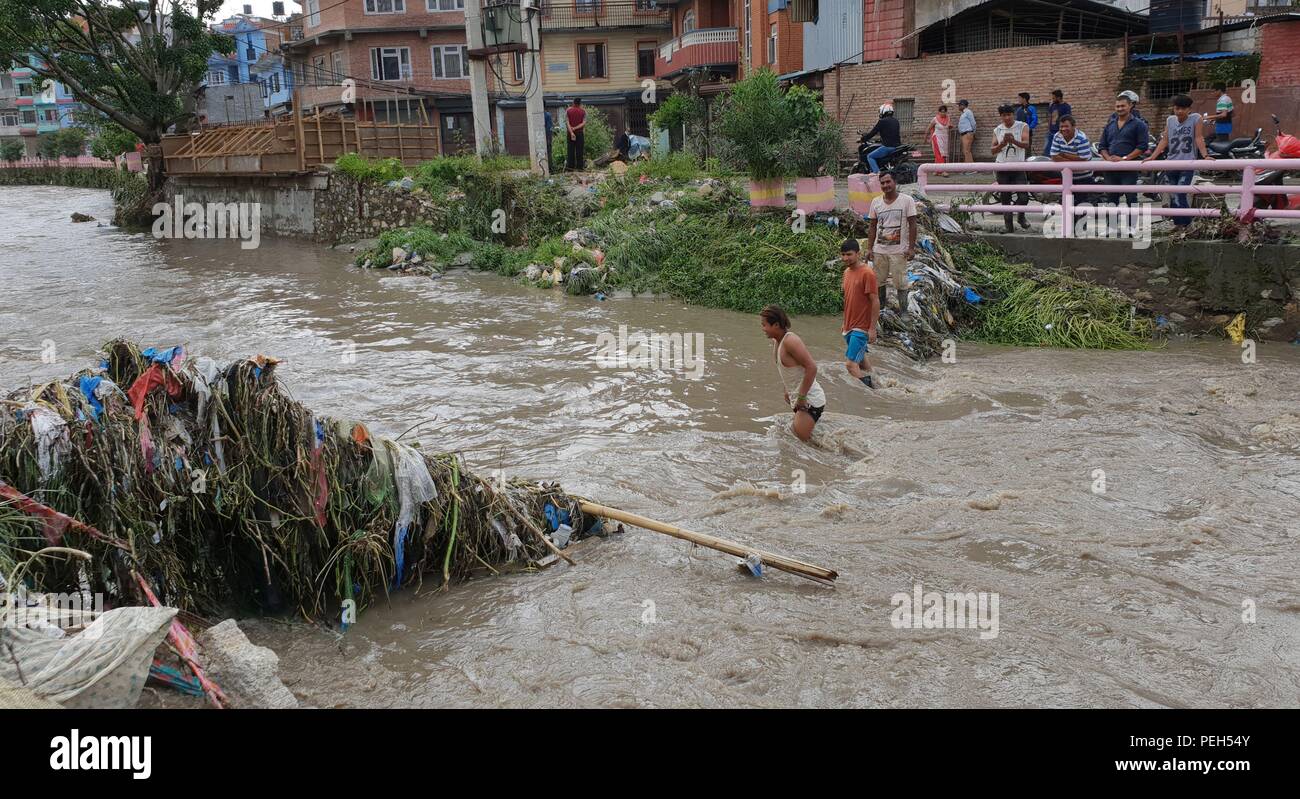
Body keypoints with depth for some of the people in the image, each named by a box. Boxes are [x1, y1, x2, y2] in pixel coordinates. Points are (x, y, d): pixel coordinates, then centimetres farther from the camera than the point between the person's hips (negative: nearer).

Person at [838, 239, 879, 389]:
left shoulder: (867, 273, -15)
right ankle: (871, 386, 30)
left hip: (861, 327, -9)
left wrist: (872, 328, -17)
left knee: (851, 364, -14)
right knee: (861, 360, 18)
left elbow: (875, 301, -16)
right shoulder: (847, 272, 9)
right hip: (849, 326, 9)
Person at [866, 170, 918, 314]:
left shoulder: (907, 200, -5)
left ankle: (903, 311, 11)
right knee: (878, 281, 11)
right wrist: (869, 248, 4)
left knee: (901, 283, 0)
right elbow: (872, 226, 9)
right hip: (879, 250, 4)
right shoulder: (876, 202, 5)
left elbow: (912, 225, -5)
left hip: (899, 250, -4)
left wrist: (911, 247, -10)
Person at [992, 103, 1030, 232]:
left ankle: (1021, 216, 16)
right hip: (1002, 167, 2)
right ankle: (1008, 223, 11)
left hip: (1018, 166, -2)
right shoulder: (997, 130, 9)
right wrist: (1004, 143, -17)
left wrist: (1014, 141, -30)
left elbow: (1026, 144, -11)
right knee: (1005, 198, 3)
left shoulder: (1022, 127, 3)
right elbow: (993, 150, 2)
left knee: (1023, 196, -11)